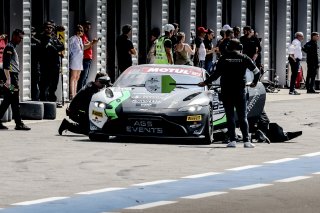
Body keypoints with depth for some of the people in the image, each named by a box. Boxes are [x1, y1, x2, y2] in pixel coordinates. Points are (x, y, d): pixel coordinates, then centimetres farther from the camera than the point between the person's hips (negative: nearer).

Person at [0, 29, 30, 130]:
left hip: (14, 77, 10)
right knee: (15, 102, -7)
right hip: (11, 77, -10)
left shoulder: (13, 48, 22)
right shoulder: (9, 47, -9)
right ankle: (18, 124, -6)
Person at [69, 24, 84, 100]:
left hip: (80, 61, 8)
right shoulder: (73, 39, -10)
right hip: (74, 60, -8)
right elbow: (69, 49, -9)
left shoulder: (80, 39, 16)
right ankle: (72, 95, -13)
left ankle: (75, 94, 12)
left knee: (77, 78, 9)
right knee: (73, 77, -10)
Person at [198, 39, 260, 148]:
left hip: (226, 91, 0)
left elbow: (216, 74, -3)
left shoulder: (223, 58, -1)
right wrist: (254, 83, 21)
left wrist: (205, 83, 9)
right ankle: (246, 141, -3)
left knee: (230, 117, 4)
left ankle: (232, 140, -2)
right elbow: (257, 72, 3)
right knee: (243, 117, 4)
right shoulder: (244, 58, 1)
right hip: (240, 91, 1)